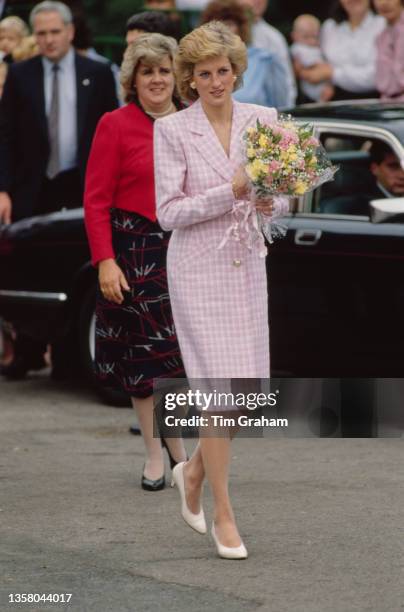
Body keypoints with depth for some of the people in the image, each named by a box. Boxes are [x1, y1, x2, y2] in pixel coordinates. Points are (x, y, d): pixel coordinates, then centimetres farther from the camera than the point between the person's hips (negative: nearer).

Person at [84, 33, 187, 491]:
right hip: (135, 250, -3)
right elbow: (96, 200, -7)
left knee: (185, 350, 4)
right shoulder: (116, 126, -5)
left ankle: (177, 442, 24)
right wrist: (105, 261, -15)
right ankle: (153, 454, 16)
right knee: (142, 353, 4)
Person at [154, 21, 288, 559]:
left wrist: (270, 202, -14)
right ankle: (223, 515, 3)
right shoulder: (172, 130, -7)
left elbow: (280, 196, 10)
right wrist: (232, 191, -19)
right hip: (198, 269, -4)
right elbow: (169, 213, -9)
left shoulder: (263, 120, 4)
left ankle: (194, 470, 33)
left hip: (247, 267, 5)